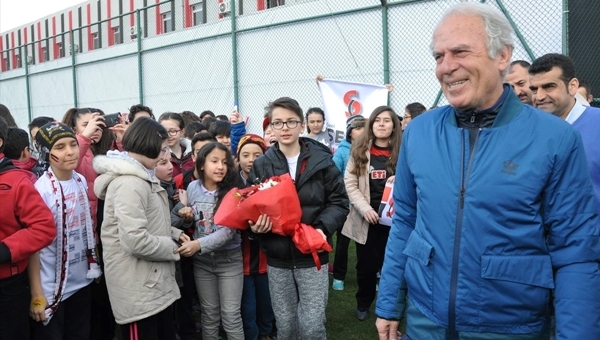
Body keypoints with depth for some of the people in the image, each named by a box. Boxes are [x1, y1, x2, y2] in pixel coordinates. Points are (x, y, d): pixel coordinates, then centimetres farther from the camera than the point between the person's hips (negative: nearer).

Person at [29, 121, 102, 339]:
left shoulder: (82, 181, 0)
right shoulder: (40, 190, -18)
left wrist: (94, 265, 11)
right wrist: (36, 295, -14)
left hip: (82, 281, 6)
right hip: (51, 289, -6)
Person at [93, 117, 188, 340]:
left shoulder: (141, 177, 13)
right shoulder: (129, 182, -21)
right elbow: (135, 240, -28)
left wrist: (173, 233, 6)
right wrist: (172, 248, -14)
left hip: (156, 283, 10)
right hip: (138, 291, -10)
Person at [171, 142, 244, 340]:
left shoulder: (232, 192, -12)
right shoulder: (192, 188, -2)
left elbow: (228, 231, -21)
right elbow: (187, 220, 14)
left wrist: (199, 244, -34)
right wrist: (182, 211, -9)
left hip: (229, 259, -3)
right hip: (202, 261, 3)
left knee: (231, 315, 2)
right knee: (209, 314, 15)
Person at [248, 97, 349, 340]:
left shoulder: (321, 160, -3)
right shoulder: (261, 165, 3)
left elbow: (338, 201, 0)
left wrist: (323, 228, -17)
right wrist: (255, 224, -14)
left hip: (313, 256, -2)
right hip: (278, 259, 2)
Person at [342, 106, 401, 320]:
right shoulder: (360, 151, 3)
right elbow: (350, 183, -2)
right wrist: (365, 208, -13)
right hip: (366, 219, 1)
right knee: (366, 264, 10)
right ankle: (363, 303, 32)